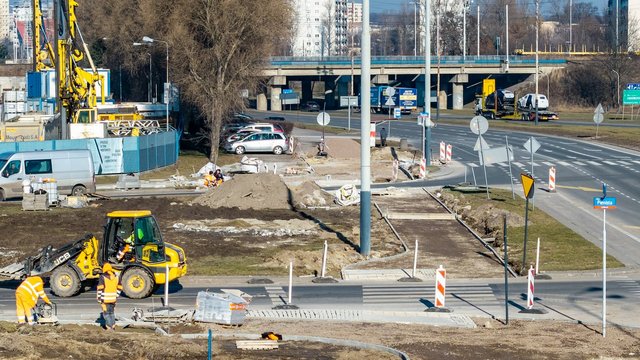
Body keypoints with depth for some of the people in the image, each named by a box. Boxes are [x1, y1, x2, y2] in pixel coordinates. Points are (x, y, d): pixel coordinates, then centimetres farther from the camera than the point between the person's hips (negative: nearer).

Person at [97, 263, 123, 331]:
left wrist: (98, 297, -3)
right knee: (112, 312, 19)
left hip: (105, 299, -5)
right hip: (113, 299, 5)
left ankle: (109, 327, 0)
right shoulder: (116, 277, 6)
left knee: (106, 312, 4)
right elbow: (119, 287, 11)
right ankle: (113, 326, 24)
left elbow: (100, 288, -12)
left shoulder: (102, 277, -9)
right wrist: (116, 296, 20)